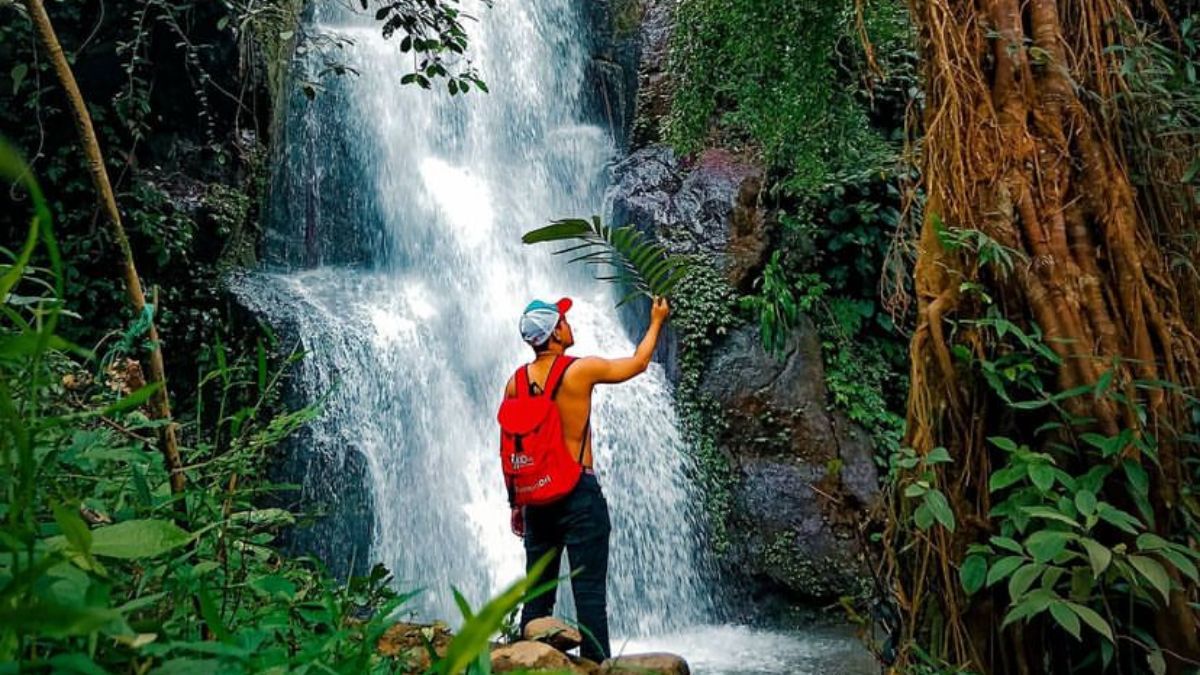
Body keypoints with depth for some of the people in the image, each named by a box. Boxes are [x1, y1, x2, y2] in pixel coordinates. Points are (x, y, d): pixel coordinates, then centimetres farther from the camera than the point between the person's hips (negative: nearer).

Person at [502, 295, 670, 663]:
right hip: (579, 493, -5)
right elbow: (638, 363, 8)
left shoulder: (515, 382, 4)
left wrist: (516, 502, 17)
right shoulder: (582, 369, -9)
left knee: (537, 594, 13)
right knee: (590, 592, -2)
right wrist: (657, 321, 23)